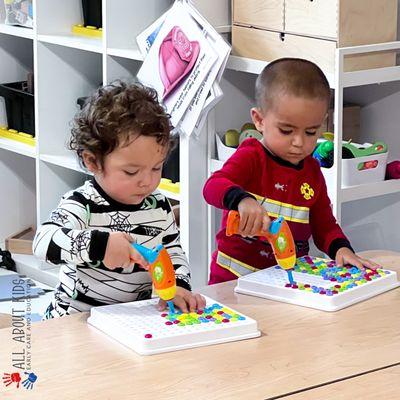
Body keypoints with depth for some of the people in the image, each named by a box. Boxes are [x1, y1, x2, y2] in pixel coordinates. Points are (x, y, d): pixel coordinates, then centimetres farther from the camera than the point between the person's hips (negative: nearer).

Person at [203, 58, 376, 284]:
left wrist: (341, 249, -4)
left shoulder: (312, 172, 11)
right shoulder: (251, 157, -5)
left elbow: (325, 225, 17)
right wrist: (242, 200, -43)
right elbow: (213, 187, -22)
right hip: (235, 279, -8)